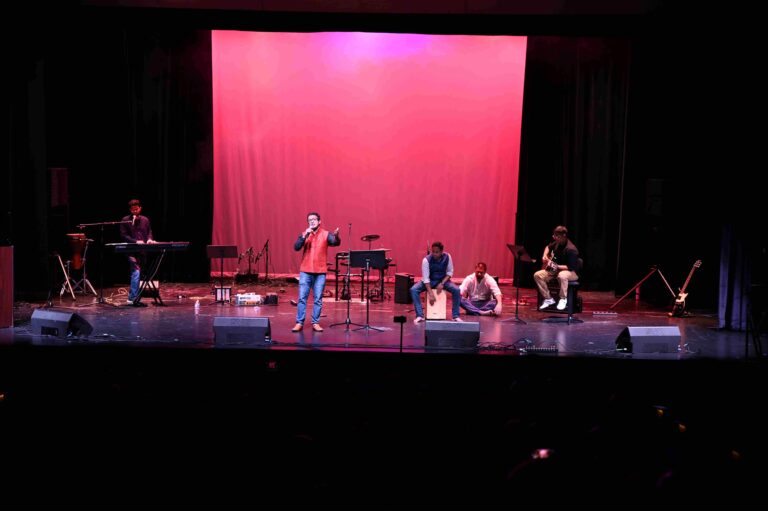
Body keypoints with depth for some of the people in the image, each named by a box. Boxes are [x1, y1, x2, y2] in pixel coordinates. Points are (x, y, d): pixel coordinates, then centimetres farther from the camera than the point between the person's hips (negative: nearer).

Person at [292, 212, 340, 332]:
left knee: (318, 299, 2)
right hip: (305, 271, 1)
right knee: (302, 298, -1)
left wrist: (336, 236, -38)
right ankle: (299, 323, 3)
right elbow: (296, 247, -5)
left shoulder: (326, 234, 2)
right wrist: (305, 236, -17)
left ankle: (315, 323, 8)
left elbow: (336, 243, -16)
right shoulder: (304, 234, 8)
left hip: (320, 272, -1)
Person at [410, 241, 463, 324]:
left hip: (443, 280, 1)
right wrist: (431, 294, -32)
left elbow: (450, 272, -5)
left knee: (457, 290, -25)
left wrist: (442, 284, -20)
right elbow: (425, 278, -24)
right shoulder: (426, 260, -23)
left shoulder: (447, 257, -15)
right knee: (413, 290, -26)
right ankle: (420, 315, -23)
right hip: (429, 281, -1)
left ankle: (456, 316, -12)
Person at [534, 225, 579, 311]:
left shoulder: (571, 249, -26)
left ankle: (563, 299, -20)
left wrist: (556, 266, -31)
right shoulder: (557, 243, 0)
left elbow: (571, 267, -29)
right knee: (537, 275, -10)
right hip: (556, 270, 8)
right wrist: (545, 256, 6)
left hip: (572, 272, -8)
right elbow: (548, 247, 24)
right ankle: (548, 299, 0)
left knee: (562, 276, -44)